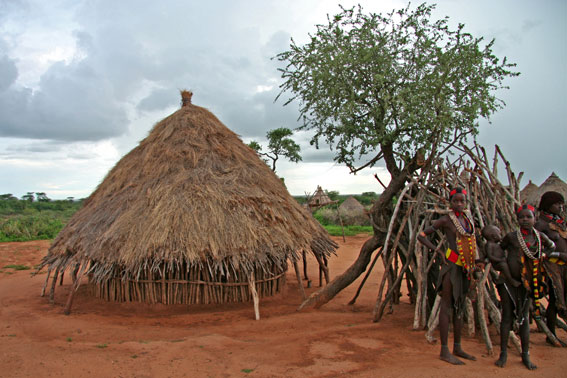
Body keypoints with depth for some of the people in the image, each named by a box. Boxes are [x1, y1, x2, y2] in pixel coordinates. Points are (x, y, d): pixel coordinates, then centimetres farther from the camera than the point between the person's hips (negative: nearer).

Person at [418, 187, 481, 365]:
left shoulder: (468, 217, 11)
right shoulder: (446, 220, -7)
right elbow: (421, 236, -7)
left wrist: (474, 261, 13)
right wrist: (439, 252, -11)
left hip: (465, 267, 7)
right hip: (451, 265, -7)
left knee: (460, 307, 13)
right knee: (447, 306, -4)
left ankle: (457, 347, 23)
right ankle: (444, 350, 2)